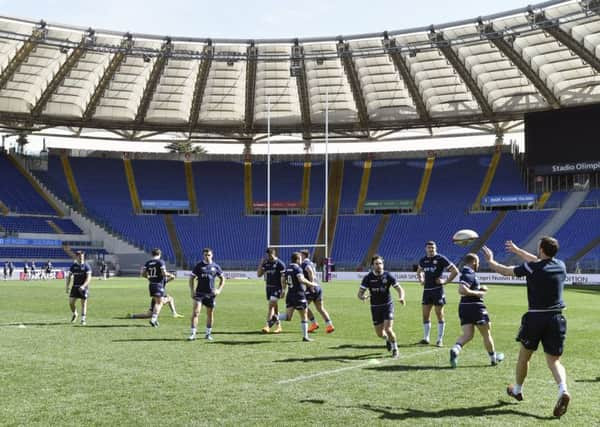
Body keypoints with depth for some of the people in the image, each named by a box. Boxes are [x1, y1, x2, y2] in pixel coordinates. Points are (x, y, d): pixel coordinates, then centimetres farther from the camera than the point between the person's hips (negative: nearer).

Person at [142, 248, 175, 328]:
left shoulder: (147, 263, 7)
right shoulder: (160, 262, -9)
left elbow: (143, 274, 6)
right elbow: (164, 273, -16)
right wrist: (170, 275, 3)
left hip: (151, 284, 6)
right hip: (159, 284, -6)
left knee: (156, 302, 19)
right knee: (159, 303, -2)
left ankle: (154, 319, 19)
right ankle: (153, 319, -14)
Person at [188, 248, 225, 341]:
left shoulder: (215, 266, 3)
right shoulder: (199, 266, 0)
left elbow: (222, 279, 12)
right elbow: (191, 278, 5)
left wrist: (219, 290, 0)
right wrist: (192, 291, -4)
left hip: (210, 294, 2)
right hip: (199, 293, -2)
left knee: (210, 314, 9)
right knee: (195, 312, -13)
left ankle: (208, 333, 23)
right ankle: (193, 333, -9)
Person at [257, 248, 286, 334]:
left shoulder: (280, 264, -10)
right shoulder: (266, 263, 7)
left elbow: (283, 278, -10)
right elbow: (259, 274, 5)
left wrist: (283, 291, -13)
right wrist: (261, 263, -5)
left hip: (277, 288, -6)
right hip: (268, 287, 6)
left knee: (271, 305, -15)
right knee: (275, 307, 12)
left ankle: (267, 326, -17)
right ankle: (278, 326, 22)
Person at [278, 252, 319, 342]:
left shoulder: (287, 268, 10)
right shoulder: (297, 268, -13)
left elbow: (283, 279, 20)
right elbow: (301, 279, -28)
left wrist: (283, 290, 33)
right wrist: (311, 284, -16)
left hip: (290, 295, 7)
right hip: (299, 295, -7)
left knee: (288, 317, 6)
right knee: (304, 317, 7)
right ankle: (305, 336, 10)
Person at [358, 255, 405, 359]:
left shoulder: (388, 276, -9)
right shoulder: (368, 278, -8)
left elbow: (399, 288, -7)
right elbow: (360, 293, -8)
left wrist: (401, 297, -28)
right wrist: (363, 297, -32)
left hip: (387, 305, -2)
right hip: (375, 307, 2)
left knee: (388, 329, -16)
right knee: (380, 334, 5)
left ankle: (395, 350, 9)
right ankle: (388, 339, 42)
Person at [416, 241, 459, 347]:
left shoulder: (441, 259, -7)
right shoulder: (423, 260, 10)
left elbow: (455, 271, -7)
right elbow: (419, 271, 31)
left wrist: (446, 281, -10)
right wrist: (421, 279, 13)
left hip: (438, 290, -5)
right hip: (427, 290, 5)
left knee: (439, 314, 0)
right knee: (425, 314, 6)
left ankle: (440, 339, 7)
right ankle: (426, 338, 16)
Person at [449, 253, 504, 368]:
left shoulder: (465, 272, 14)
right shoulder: (470, 274, -15)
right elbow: (461, 290, -28)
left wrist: (480, 288, 17)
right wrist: (477, 293, -19)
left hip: (464, 307, 8)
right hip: (475, 306, -8)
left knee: (467, 334, -1)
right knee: (487, 334, 10)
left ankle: (455, 350, -28)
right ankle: (493, 358, 25)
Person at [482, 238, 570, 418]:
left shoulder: (531, 267, -9)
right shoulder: (560, 266, 5)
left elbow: (505, 271, 4)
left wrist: (490, 260, 23)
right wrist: (517, 250, 34)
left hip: (534, 317, -3)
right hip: (556, 318, 3)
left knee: (524, 356, 17)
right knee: (553, 360, 6)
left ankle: (517, 390, 35)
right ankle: (563, 390, -21)